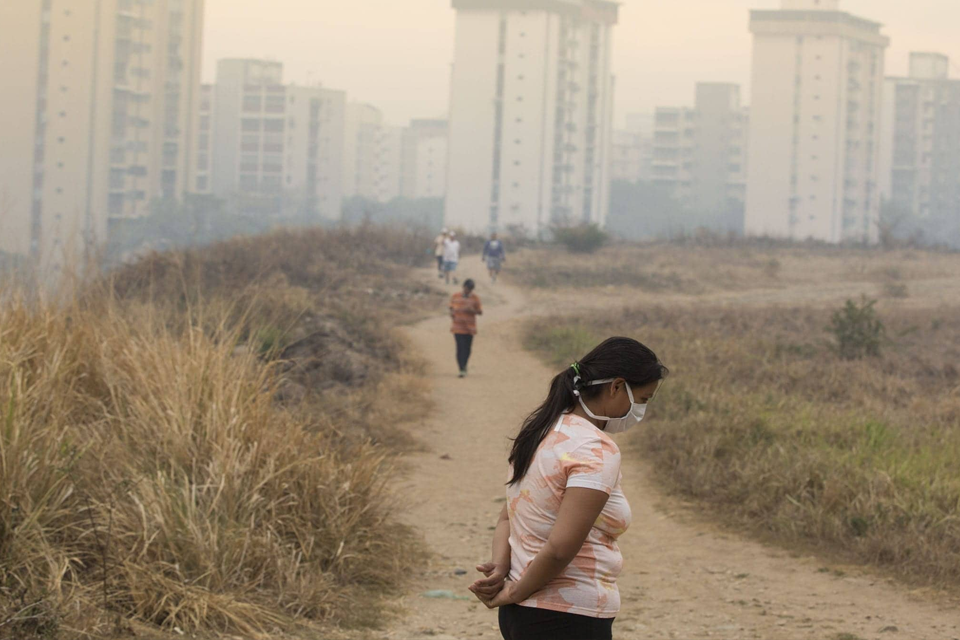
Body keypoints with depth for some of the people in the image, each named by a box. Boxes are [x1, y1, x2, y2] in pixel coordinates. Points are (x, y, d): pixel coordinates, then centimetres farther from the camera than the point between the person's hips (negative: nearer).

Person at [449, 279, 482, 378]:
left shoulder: (475, 298, 1)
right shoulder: (456, 296, 3)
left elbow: (480, 312, 2)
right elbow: (451, 307, 15)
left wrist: (471, 310, -18)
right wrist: (452, 313, -7)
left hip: (470, 328, 1)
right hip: (458, 327, -1)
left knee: (467, 348, 7)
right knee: (460, 347, -12)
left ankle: (464, 367, 28)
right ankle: (462, 369, -14)